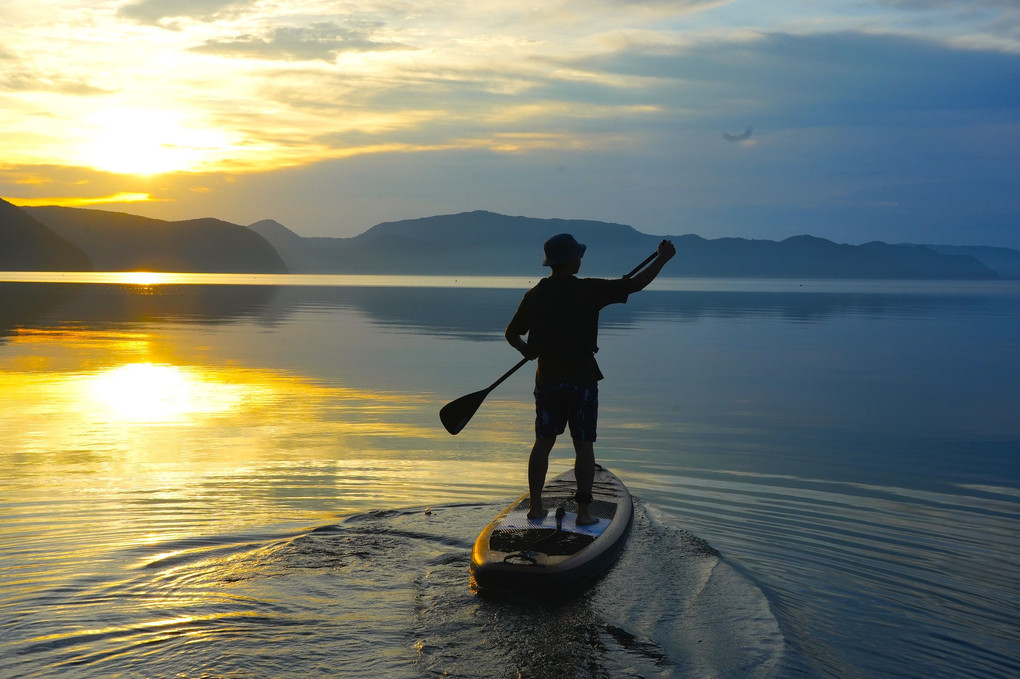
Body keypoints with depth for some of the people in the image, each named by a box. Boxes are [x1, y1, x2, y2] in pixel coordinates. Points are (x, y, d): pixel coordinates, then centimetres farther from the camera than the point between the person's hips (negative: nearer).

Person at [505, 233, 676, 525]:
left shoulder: (535, 294, 1)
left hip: (547, 380, 4)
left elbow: (512, 333, 9)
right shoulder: (589, 290, -11)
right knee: (584, 445, 3)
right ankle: (583, 512, 3)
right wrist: (662, 259, 5)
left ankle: (535, 507, 13)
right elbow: (635, 285, -8)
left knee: (543, 442, 11)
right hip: (581, 380, -4)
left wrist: (527, 350, 29)